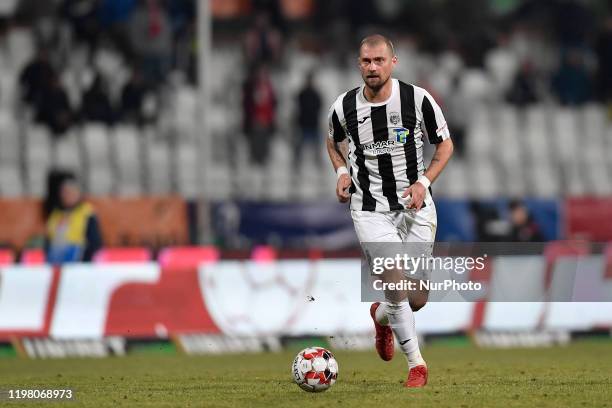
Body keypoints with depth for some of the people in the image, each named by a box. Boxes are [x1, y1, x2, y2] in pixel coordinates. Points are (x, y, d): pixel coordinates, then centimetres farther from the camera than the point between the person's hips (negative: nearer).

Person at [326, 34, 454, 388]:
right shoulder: (344, 107, -5)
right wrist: (342, 171, -2)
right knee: (397, 284, -18)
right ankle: (416, 364, -2)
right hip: (370, 210, -1)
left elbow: (445, 145, 2)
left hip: (416, 206, 1)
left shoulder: (418, 99, -10)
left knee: (418, 299, 5)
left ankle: (381, 315, 41)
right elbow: (334, 142, 18)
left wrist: (424, 183, -12)